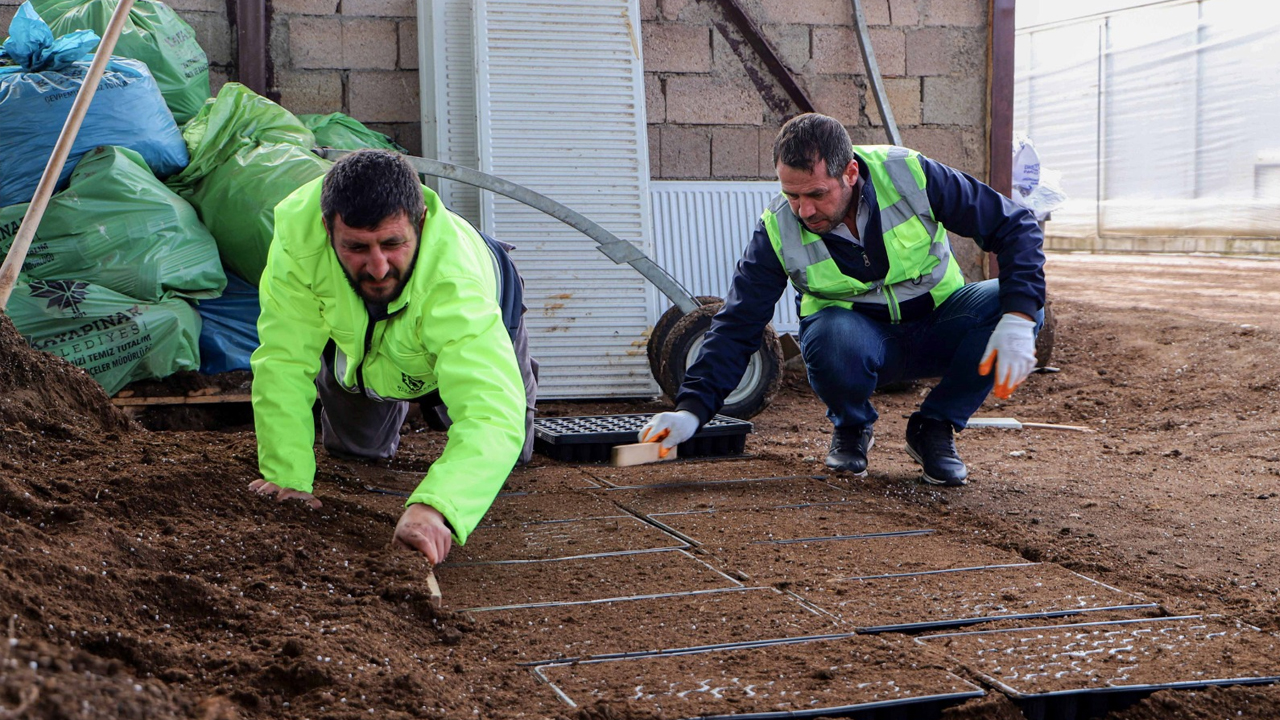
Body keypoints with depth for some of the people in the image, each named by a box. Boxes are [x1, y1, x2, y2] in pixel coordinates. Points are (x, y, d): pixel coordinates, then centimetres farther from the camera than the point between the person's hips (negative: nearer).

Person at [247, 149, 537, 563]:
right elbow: (284, 360, -34)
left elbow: (491, 419, -59)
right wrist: (288, 477, -41)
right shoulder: (298, 228, -42)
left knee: (503, 447, 6)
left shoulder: (455, 280, -50)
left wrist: (433, 507, -76)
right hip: (357, 335, 2)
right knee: (354, 447, 13)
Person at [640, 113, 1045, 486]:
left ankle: (935, 427, -6)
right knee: (831, 338, -37)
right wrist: (692, 410, -28)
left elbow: (1015, 227, -14)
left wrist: (1018, 320, -28)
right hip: (859, 336, -1)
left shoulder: (910, 176, -20)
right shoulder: (777, 230, -18)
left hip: (937, 330, 2)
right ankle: (851, 428, -1)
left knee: (1014, 307, -28)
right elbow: (737, 326, -15)